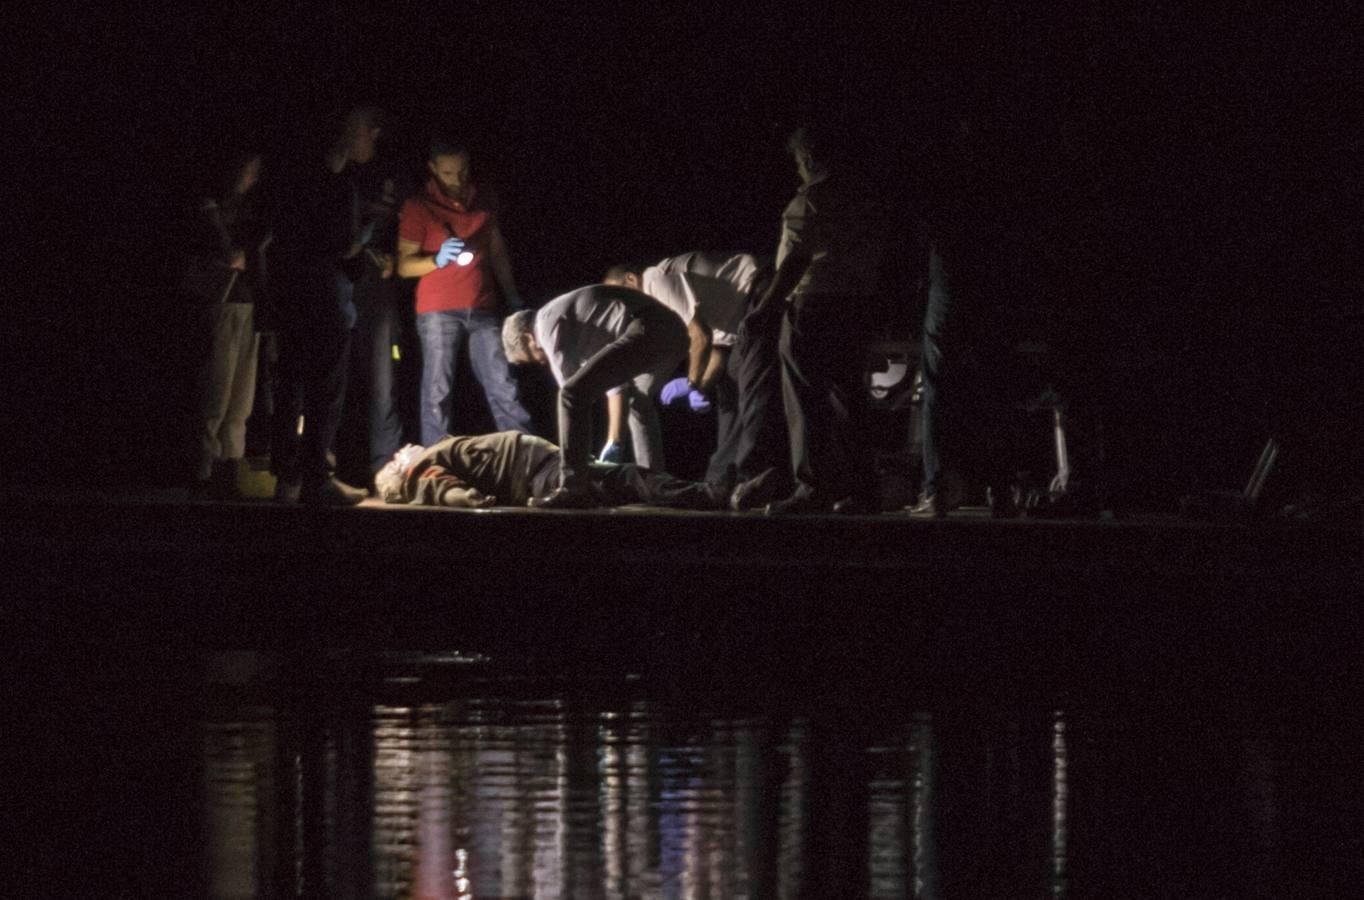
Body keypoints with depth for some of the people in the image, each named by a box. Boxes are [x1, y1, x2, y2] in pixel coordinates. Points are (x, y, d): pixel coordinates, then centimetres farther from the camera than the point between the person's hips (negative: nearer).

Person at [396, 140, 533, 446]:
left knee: (504, 388, 0)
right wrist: (437, 260, -22)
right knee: (438, 392, -6)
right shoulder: (418, 207, -2)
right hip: (438, 313, -4)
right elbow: (405, 265, -4)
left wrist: (513, 298, 16)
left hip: (483, 310, 4)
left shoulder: (483, 201, 12)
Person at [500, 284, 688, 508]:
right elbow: (617, 383, 31)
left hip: (646, 331, -10)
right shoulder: (572, 317, 33)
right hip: (675, 333, 10)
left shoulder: (549, 323, 5)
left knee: (574, 394, -11)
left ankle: (572, 489, -17)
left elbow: (571, 388, 2)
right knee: (639, 403, 35)